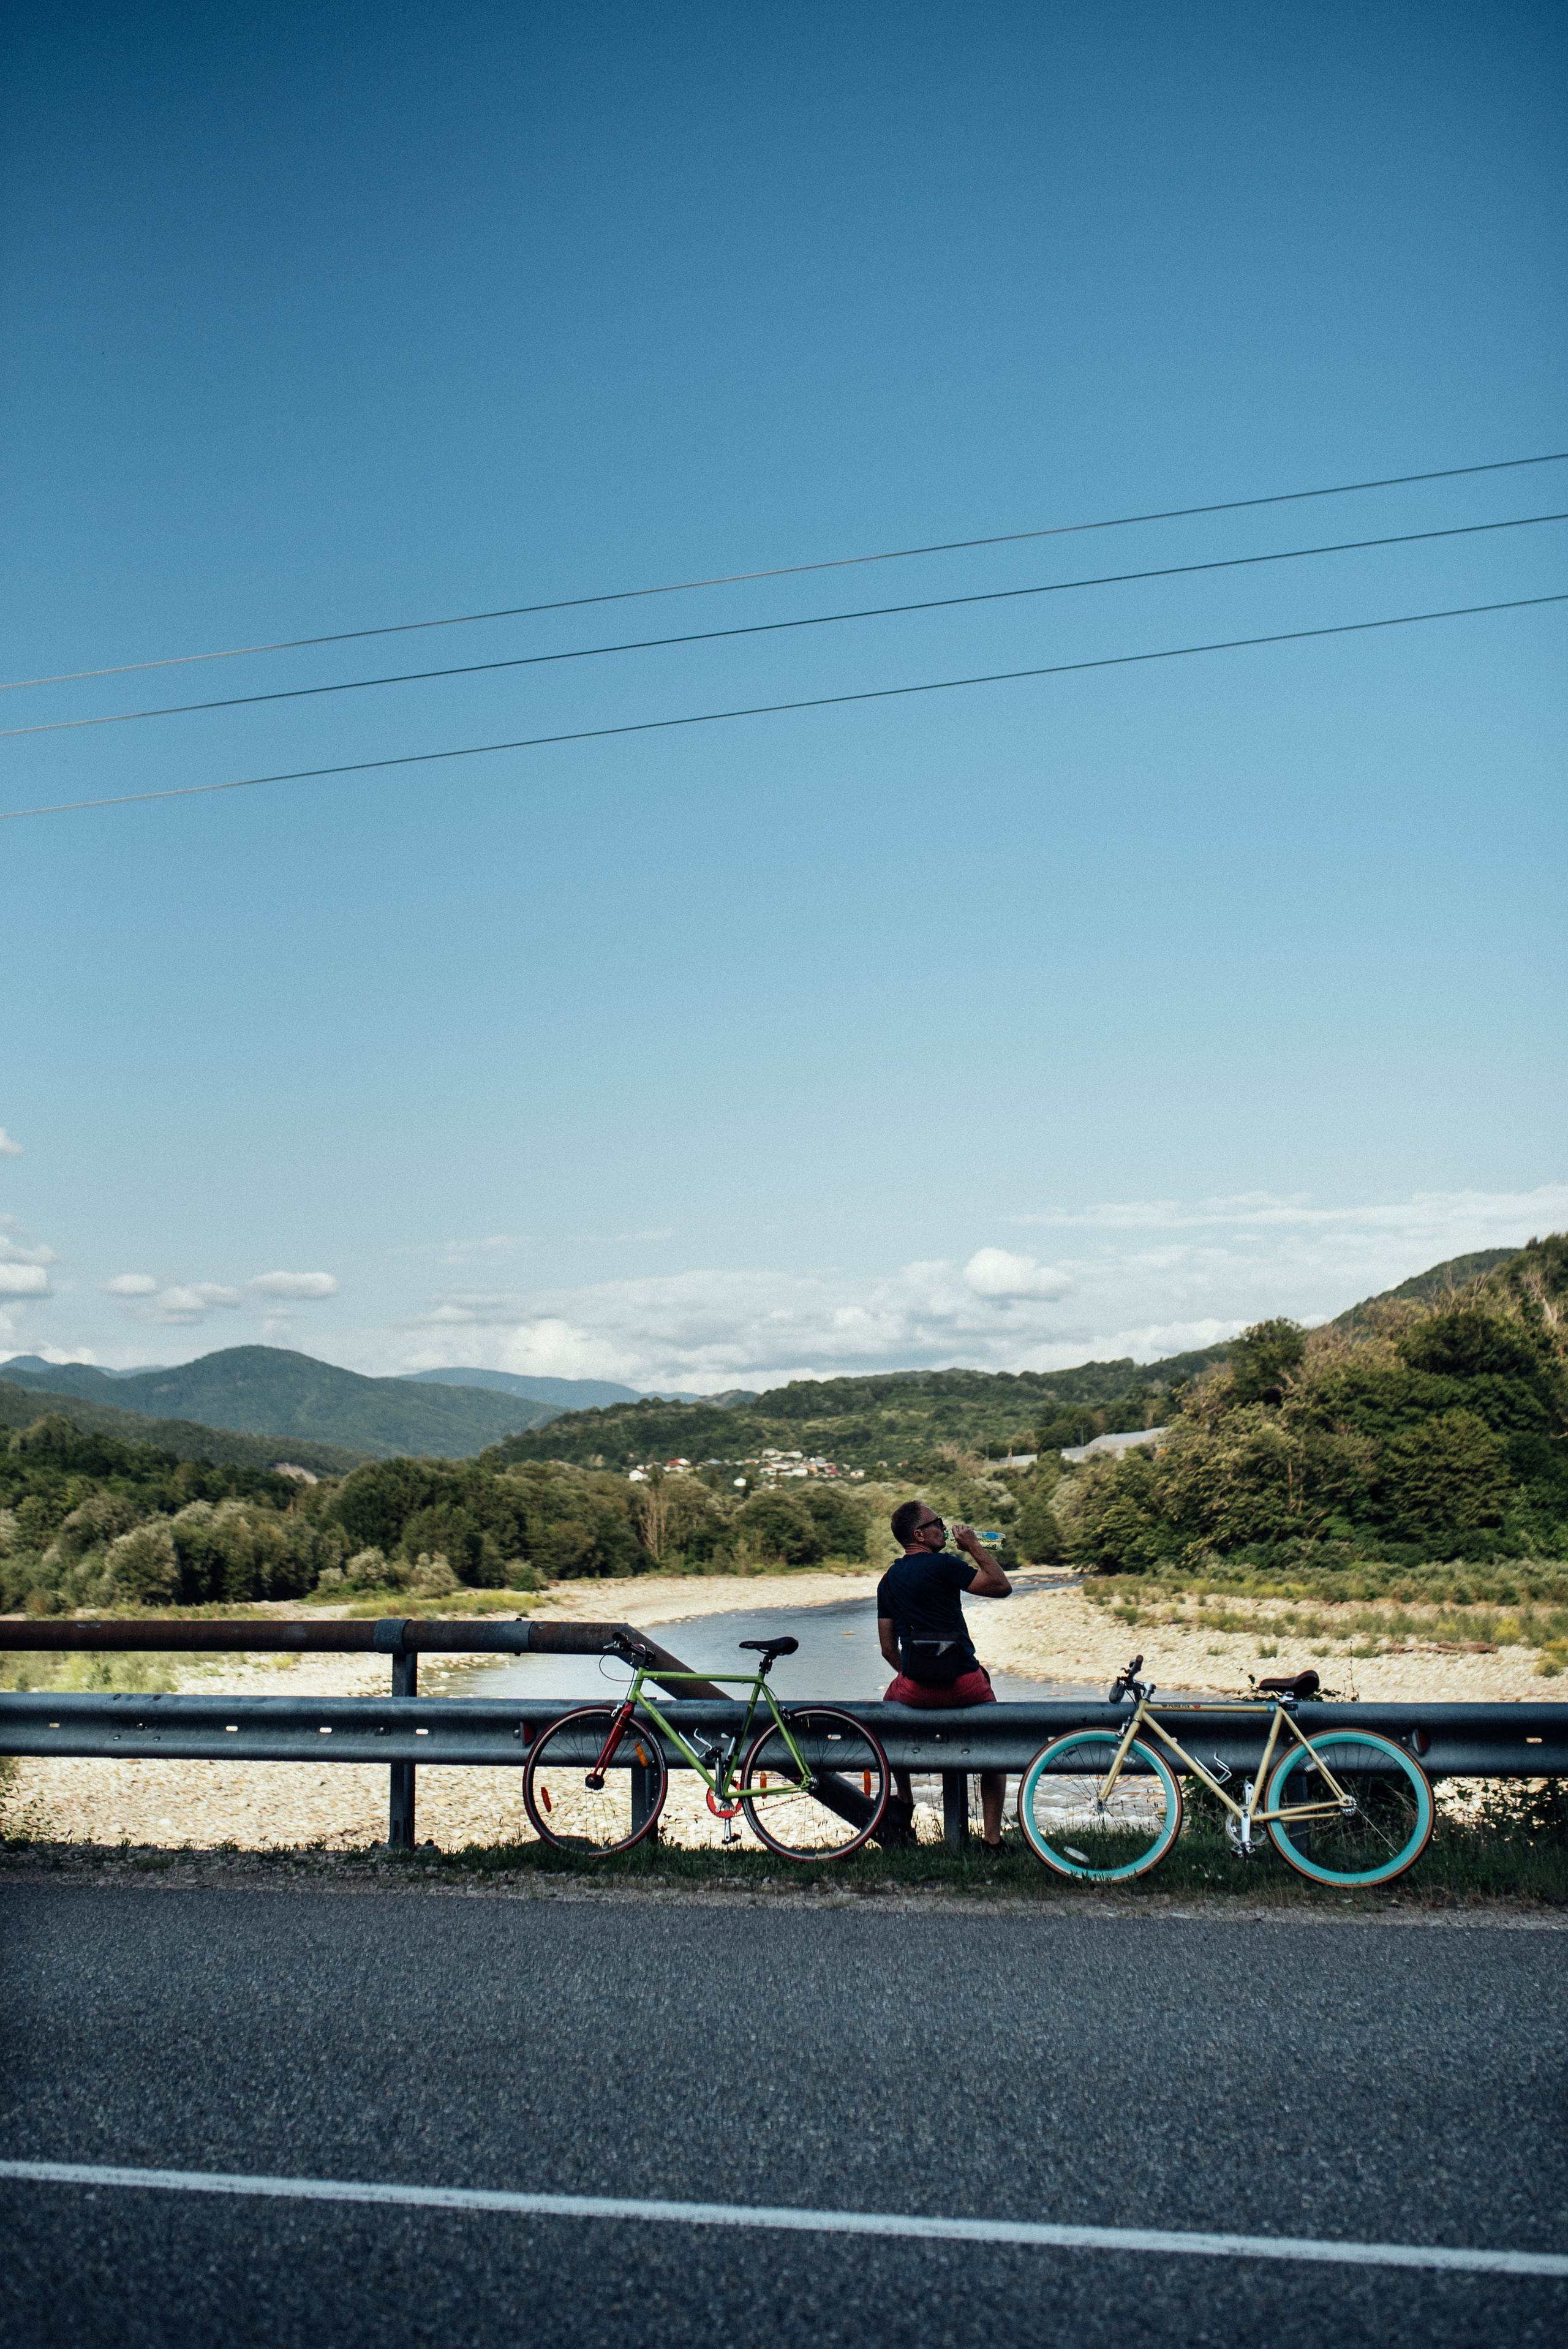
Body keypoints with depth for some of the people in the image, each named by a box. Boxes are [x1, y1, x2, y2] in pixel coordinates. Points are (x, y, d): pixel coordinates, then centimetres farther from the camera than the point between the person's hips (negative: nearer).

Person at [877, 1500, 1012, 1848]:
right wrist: (975, 1547, 3)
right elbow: (1002, 1587, -8)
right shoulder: (942, 1564, -8)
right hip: (966, 1686, -4)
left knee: (892, 1699, 38)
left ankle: (903, 1800, 39)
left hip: (915, 1688, 4)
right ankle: (993, 1838, 16)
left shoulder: (888, 1581, 11)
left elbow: (888, 1649, 14)